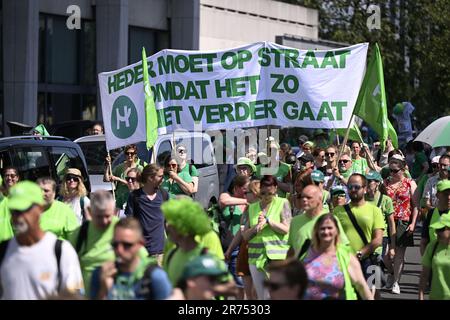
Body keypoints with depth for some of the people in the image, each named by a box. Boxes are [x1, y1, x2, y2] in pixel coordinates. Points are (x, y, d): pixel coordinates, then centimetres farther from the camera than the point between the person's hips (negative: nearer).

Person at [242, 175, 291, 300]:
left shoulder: (283, 203, 6)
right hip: (256, 256, 4)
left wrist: (267, 220, -9)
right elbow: (245, 235, 11)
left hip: (277, 256, -4)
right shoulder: (252, 207, 14)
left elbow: (285, 229, -2)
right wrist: (256, 227, -7)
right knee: (261, 296, 5)